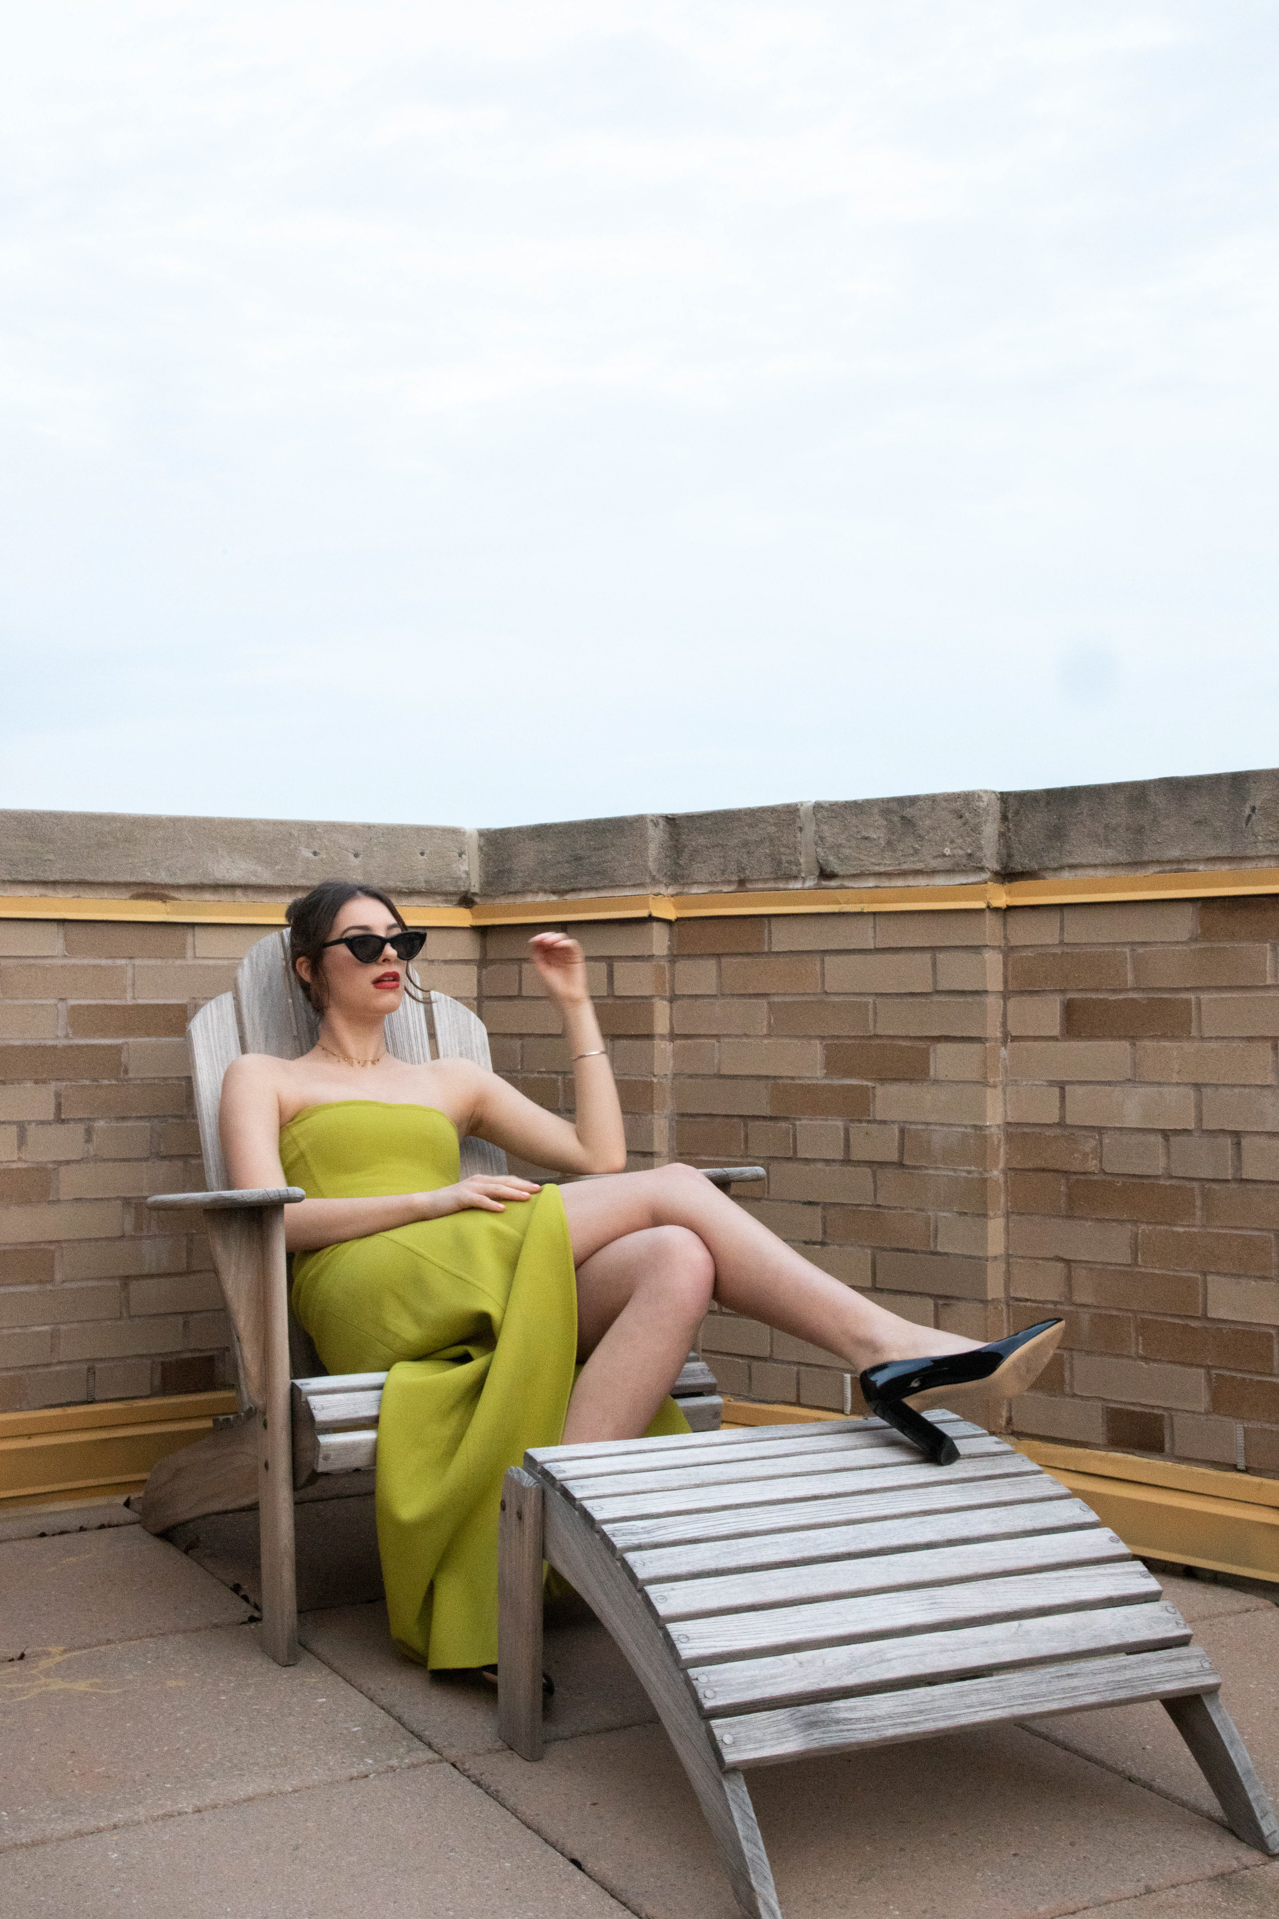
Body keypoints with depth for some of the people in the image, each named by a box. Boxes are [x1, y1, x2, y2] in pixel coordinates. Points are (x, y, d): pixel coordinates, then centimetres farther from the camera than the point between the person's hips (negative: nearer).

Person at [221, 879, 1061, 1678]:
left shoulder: (452, 1080, 32)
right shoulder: (264, 1079, 21)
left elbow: (599, 1155, 18)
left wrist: (577, 1006, 19)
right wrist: (438, 1199, -12)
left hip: (483, 1301, 5)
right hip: (371, 1293, -5)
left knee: (678, 1264, -30)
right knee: (671, 1188, -21)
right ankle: (883, 1341, -23)